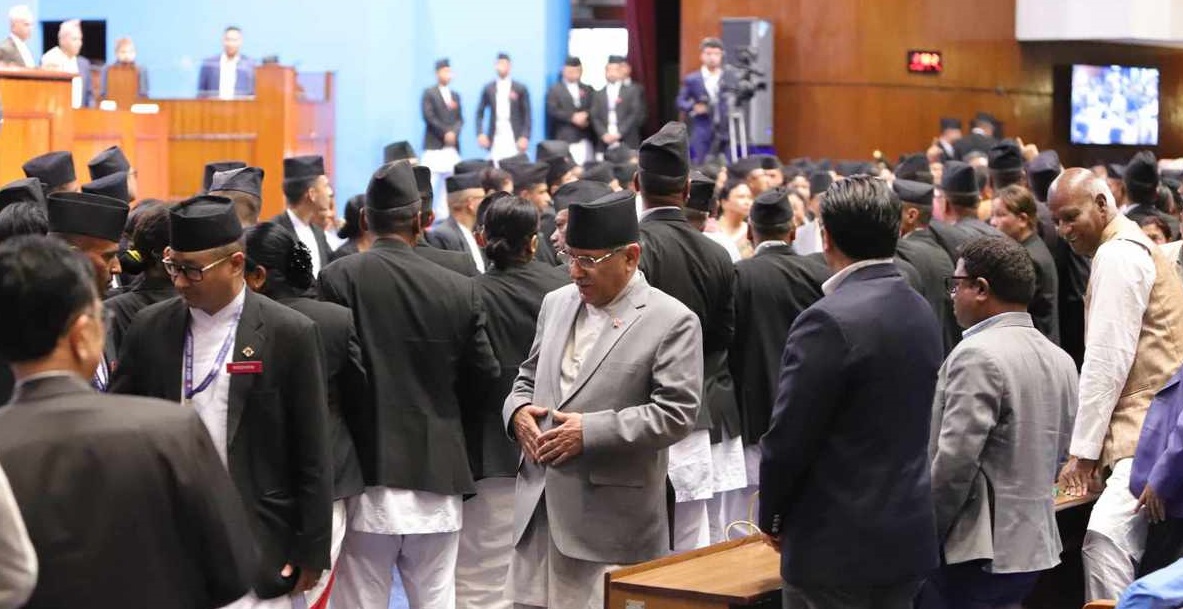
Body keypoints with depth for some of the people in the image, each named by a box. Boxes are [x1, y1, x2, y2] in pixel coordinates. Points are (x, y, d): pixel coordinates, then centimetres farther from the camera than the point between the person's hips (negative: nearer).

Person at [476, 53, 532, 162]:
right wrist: (480, 134, 1)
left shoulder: (520, 89, 5)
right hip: (495, 139, 1)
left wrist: (525, 137, -6)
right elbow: (479, 113, 13)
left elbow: (526, 115, 4)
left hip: (515, 139, -1)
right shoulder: (488, 89, 9)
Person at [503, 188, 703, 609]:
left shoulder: (672, 321, -7)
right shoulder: (555, 303, 14)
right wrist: (518, 410, 0)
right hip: (539, 505, 6)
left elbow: (676, 412, -13)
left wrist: (590, 432, -17)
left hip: (612, 518, -6)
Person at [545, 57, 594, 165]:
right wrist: (572, 117, -14)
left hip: (584, 137, 4)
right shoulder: (555, 90, 6)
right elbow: (552, 111, -6)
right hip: (564, 138, -4)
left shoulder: (587, 90, 20)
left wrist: (585, 115, -10)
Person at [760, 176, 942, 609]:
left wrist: (771, 516, 2)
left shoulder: (829, 321, -18)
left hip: (838, 545, -8)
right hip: (909, 537, 8)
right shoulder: (921, 312, 7)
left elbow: (789, 436, -15)